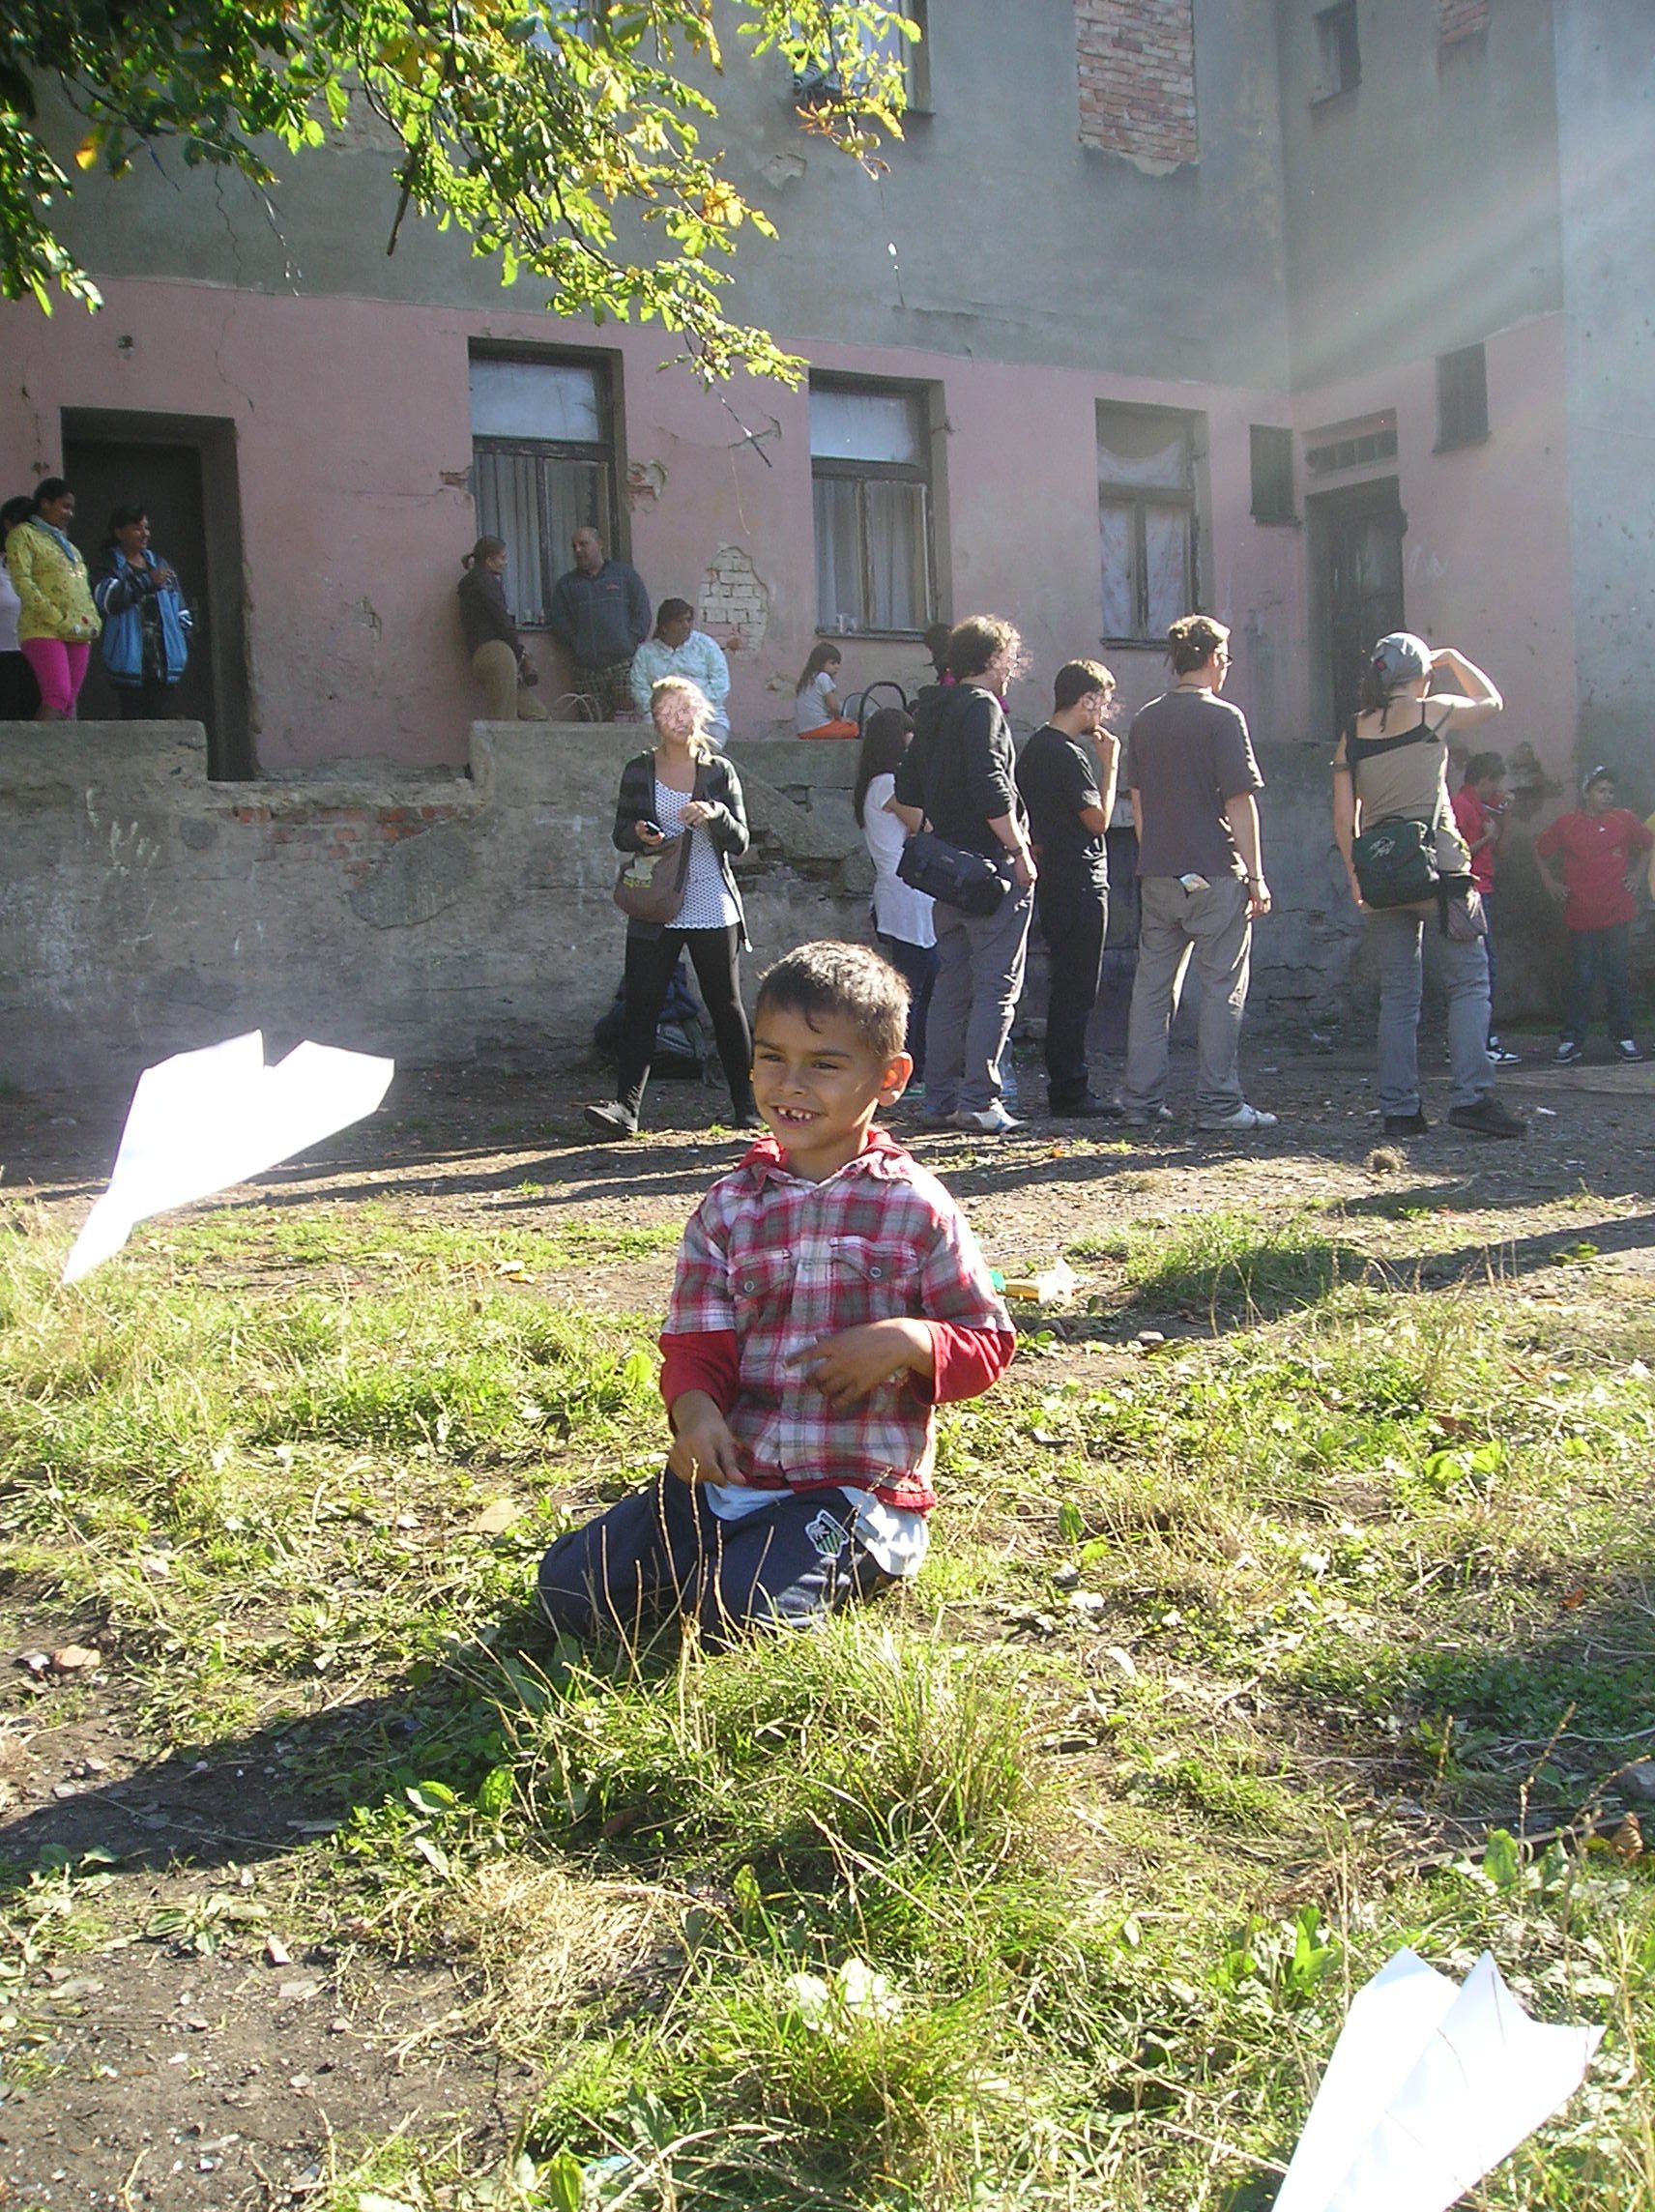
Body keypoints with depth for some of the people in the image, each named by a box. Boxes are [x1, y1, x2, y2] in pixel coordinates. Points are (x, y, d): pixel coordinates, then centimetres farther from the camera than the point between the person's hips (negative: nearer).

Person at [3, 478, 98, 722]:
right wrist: (57, 619, -15)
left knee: (70, 701, 0)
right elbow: (22, 582, -10)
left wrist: (93, 622, 7)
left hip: (78, 634, 7)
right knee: (58, 696, -21)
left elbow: (83, 589, 26)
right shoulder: (24, 535, 2)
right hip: (43, 631, -7)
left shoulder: (67, 544, 26)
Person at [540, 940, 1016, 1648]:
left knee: (737, 1616, -26)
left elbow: (988, 1342, 1)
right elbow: (696, 1343, 4)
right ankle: (741, 1553, 12)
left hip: (855, 1489, -4)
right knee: (569, 1585, -8)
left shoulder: (914, 1206, -2)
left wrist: (908, 1341, -20)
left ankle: (840, 1566, 5)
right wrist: (694, 1408, -19)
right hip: (729, 1474, 4)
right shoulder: (728, 1208, 8)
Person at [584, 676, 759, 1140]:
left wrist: (716, 815, -17)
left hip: (714, 908, 0)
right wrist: (638, 834, -13)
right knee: (641, 1006, -6)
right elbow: (621, 835, 10)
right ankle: (626, 1106, -8)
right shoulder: (638, 772, 7)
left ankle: (747, 1105, 16)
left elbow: (740, 842, 3)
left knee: (725, 1005, 6)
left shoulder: (719, 771, 6)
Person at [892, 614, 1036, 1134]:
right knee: (996, 987, -5)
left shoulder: (932, 711, 16)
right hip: (991, 867, -8)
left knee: (951, 985, 12)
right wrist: (1019, 851, -15)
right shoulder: (982, 707, -10)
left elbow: (906, 798, 20)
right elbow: (991, 789, -21)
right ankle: (978, 1100, -7)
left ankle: (939, 1097, 15)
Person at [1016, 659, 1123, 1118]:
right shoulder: (1068, 754, -16)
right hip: (1080, 882, -10)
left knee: (1065, 987, 13)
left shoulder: (1034, 748, 14)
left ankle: (1064, 1085, 18)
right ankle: (1070, 1091, -1)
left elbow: (1028, 818, 19)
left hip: (1052, 879, 10)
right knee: (1078, 990, -5)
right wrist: (1110, 765, -7)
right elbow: (1099, 819, -15)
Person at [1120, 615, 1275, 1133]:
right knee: (1223, 988, 0)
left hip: (1157, 874, 6)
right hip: (1214, 875, -6)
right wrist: (1255, 876, -7)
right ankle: (1218, 1104, 0)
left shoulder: (1145, 720, 10)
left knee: (1152, 985, 10)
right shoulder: (1222, 717, -9)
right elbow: (1240, 803, -11)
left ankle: (1141, 1099, 13)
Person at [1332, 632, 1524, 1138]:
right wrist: (1453, 658, 30)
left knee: (1398, 993, 8)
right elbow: (1492, 701, 20)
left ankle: (1399, 1109, 5)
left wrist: (1356, 877, 13)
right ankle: (1470, 1095, -11)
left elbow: (1343, 817, 6)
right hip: (1437, 861, -4)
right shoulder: (1435, 712, 0)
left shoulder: (1352, 733, 9)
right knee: (1468, 980, 0)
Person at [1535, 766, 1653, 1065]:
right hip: (1580, 914, -1)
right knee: (1582, 978, 1)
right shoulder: (1566, 824, 2)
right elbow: (1540, 850, 16)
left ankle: (1623, 1037, 12)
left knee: (1617, 976, 3)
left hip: (1616, 913, 1)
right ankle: (1572, 1040, 7)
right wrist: (1550, 882, 9)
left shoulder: (1625, 820, 5)